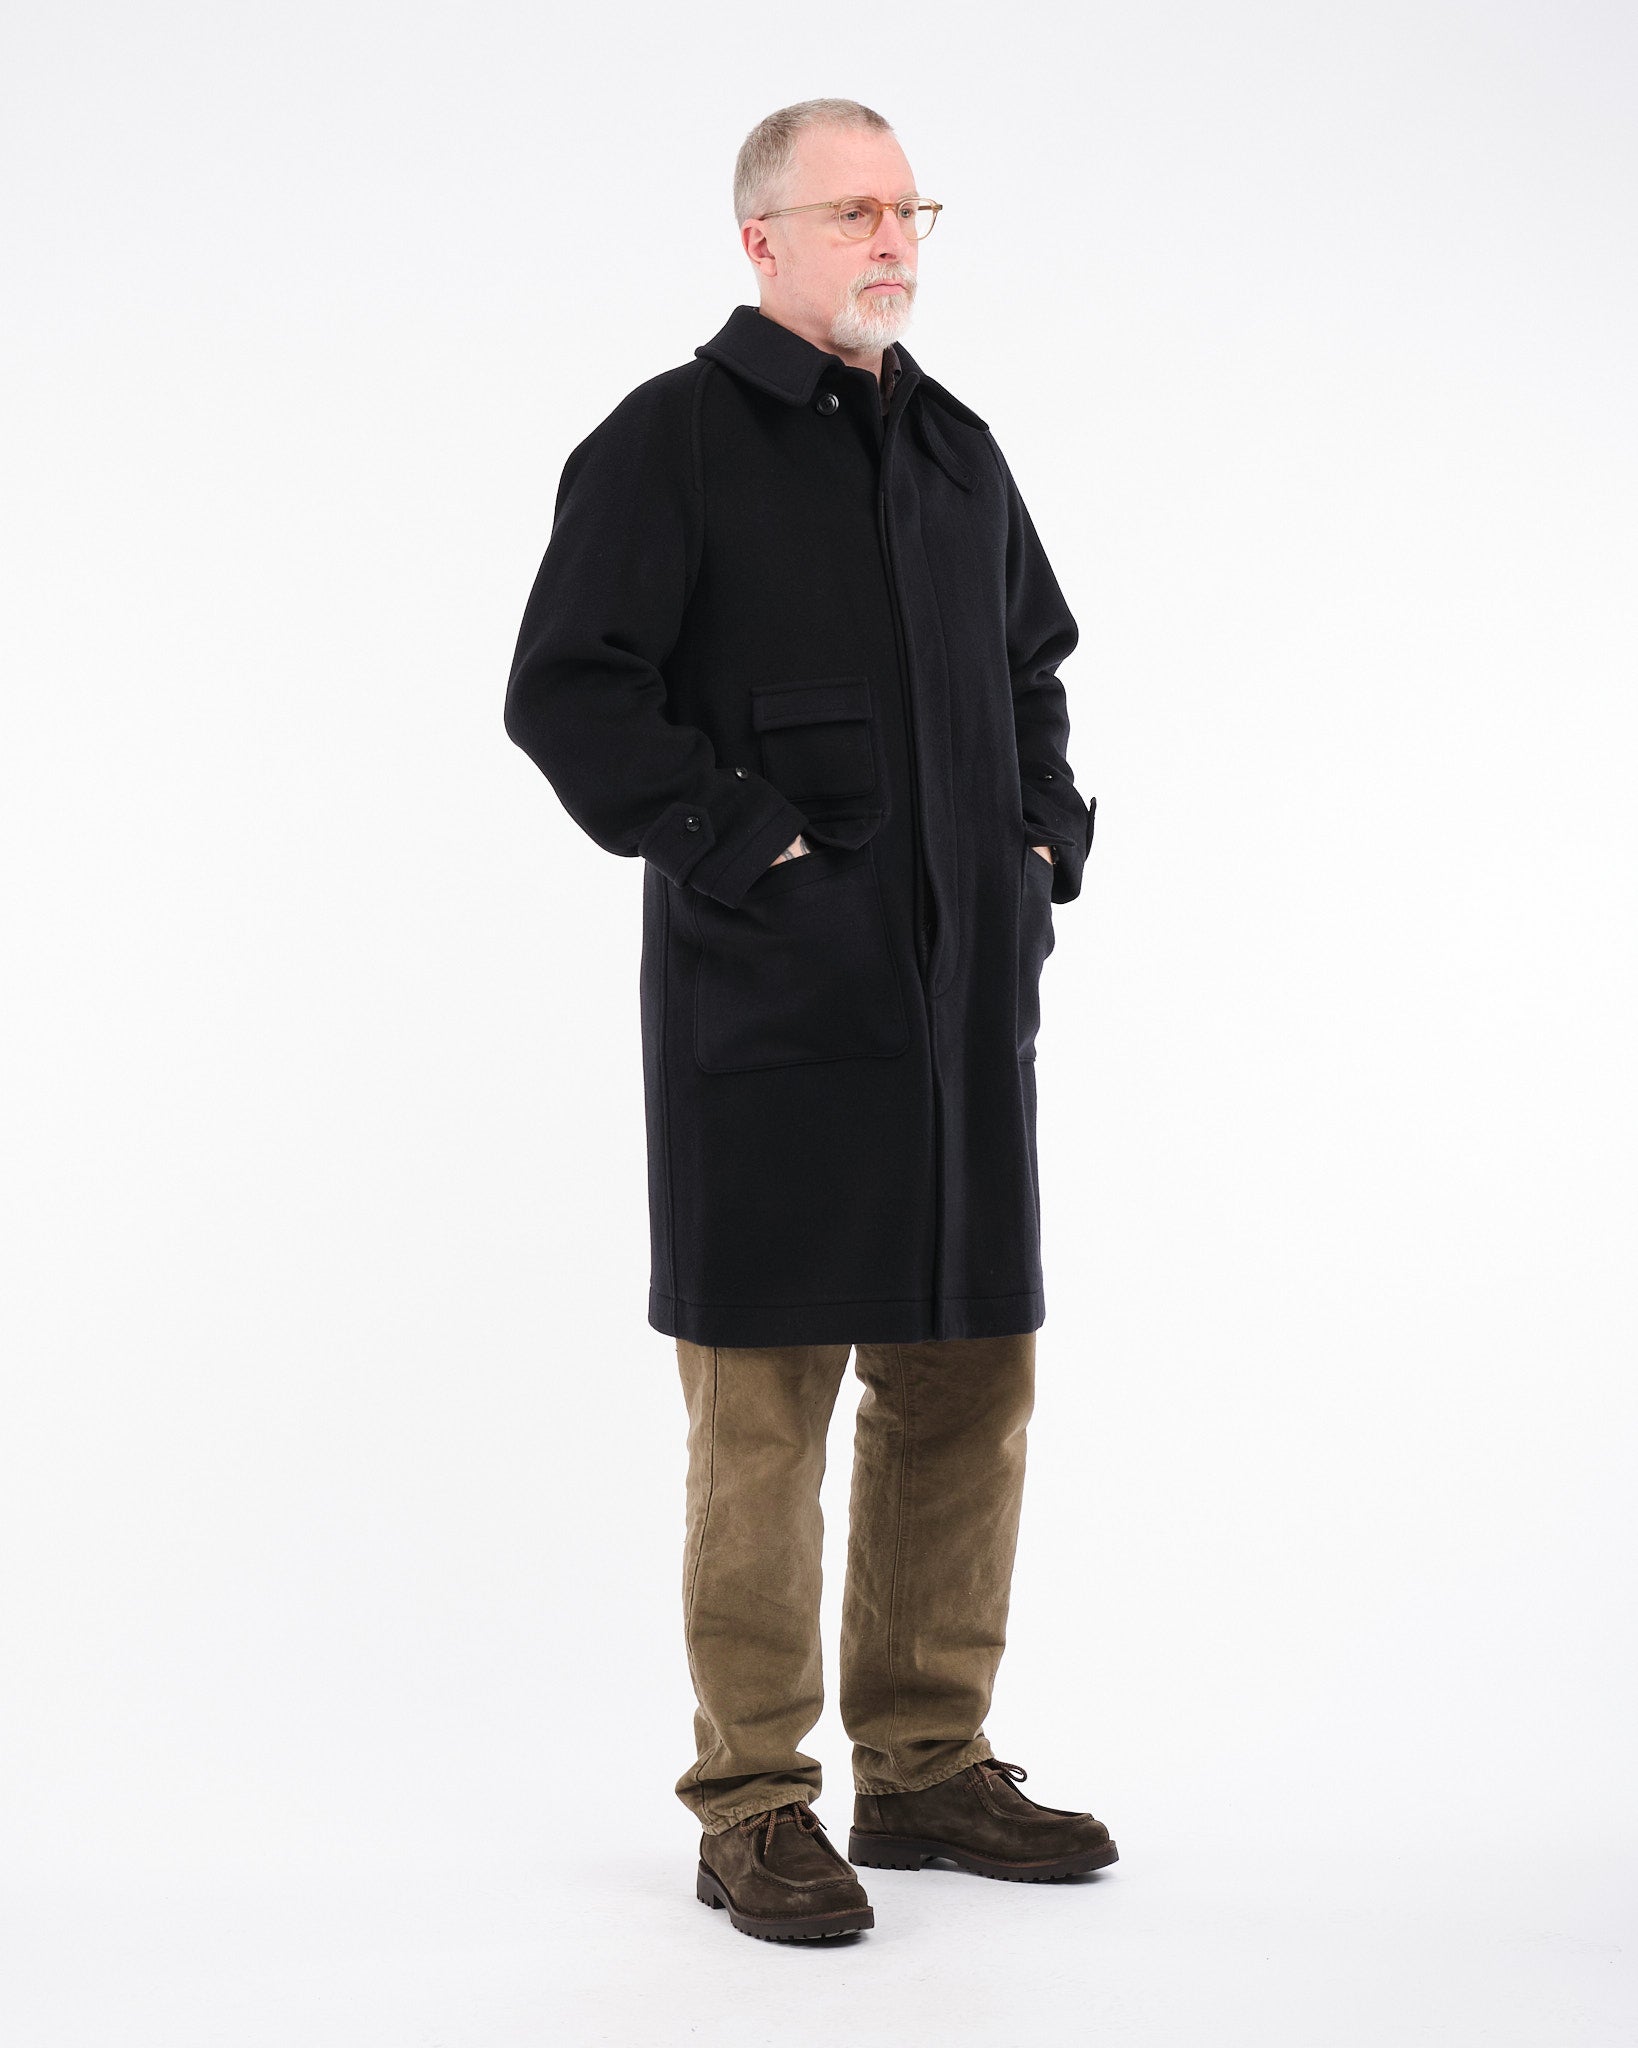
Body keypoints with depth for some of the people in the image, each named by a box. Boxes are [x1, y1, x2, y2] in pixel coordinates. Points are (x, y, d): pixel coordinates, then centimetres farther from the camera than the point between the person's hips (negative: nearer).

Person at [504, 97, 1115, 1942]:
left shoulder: (958, 451, 17)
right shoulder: (669, 443, -4)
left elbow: (1034, 668, 30)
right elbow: (564, 693, -10)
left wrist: (1048, 828, 15)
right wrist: (739, 843, -14)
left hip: (966, 989, 7)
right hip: (771, 996, -7)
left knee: (970, 1384, 10)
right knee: (762, 1404, -3)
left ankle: (927, 1765, 23)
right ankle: (752, 1807, 8)